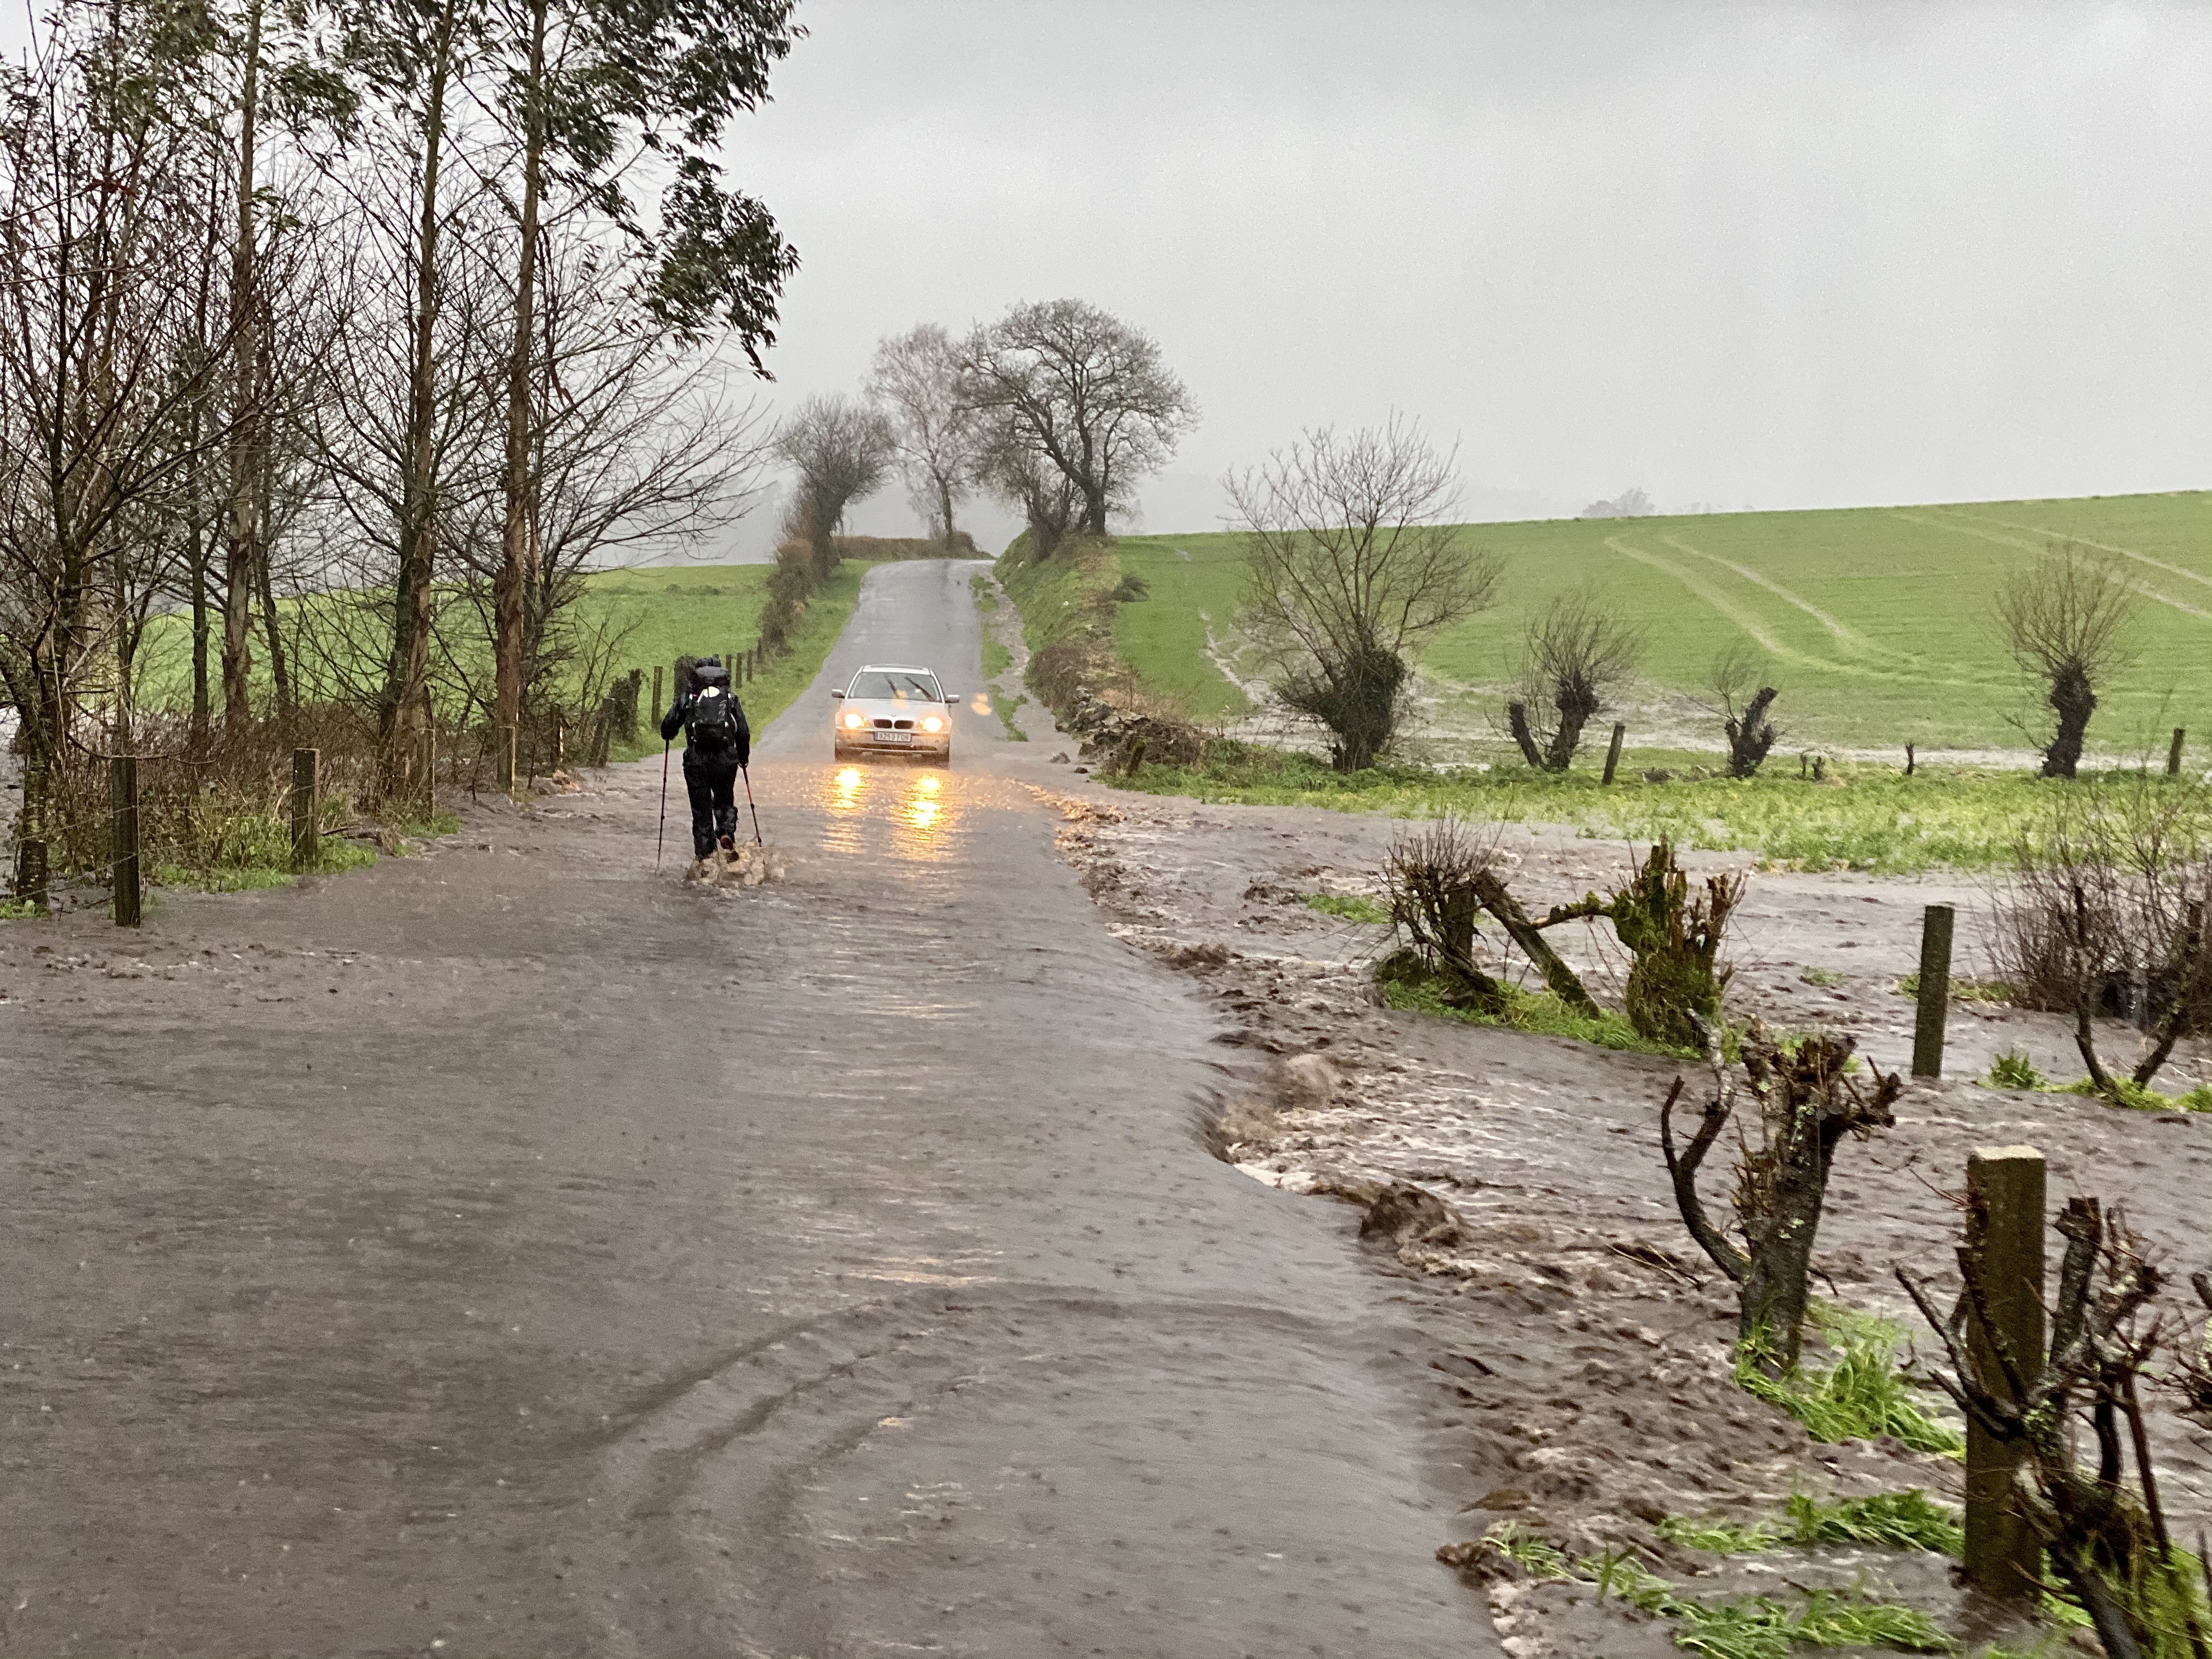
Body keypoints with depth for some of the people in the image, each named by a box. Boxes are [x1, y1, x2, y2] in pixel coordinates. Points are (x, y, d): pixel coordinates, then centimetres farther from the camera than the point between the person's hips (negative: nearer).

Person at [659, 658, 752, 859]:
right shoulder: (730, 698, 8)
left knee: (701, 809, 8)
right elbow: (744, 732, 7)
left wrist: (668, 737, 30)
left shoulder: (688, 698, 5)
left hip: (696, 761, -1)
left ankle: (705, 855, 4)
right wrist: (743, 757, 23)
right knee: (725, 802, 21)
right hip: (725, 760, 1)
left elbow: (668, 726, 6)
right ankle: (726, 833, -7)